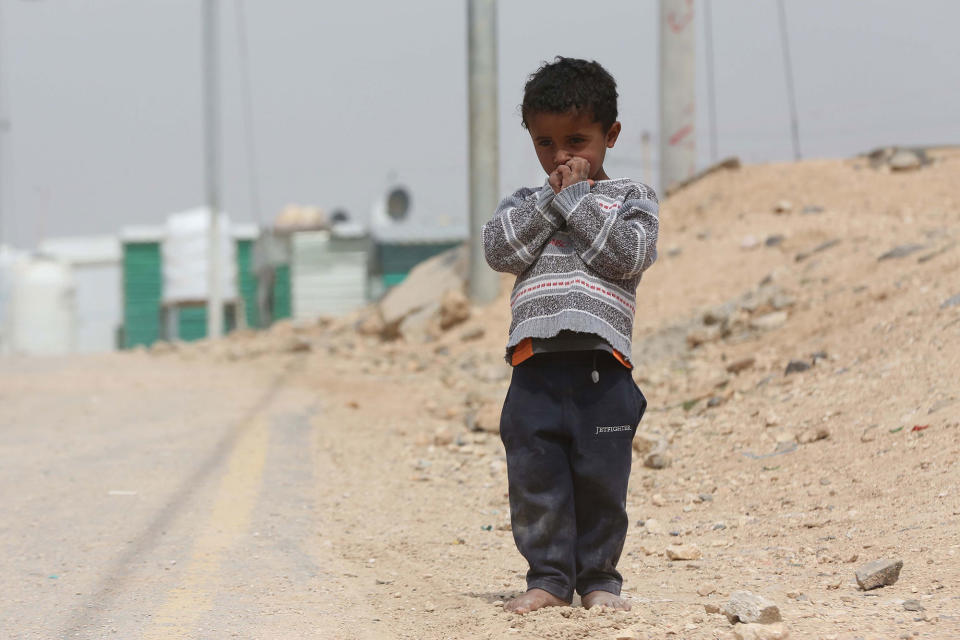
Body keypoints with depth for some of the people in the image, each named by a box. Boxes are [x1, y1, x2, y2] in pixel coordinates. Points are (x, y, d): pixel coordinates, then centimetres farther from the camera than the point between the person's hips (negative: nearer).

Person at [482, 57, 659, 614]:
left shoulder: (632, 198, 10)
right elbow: (500, 250, -1)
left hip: (602, 364, -2)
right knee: (535, 481, 2)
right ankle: (549, 578, 13)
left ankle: (598, 578, 15)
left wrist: (578, 197, -4)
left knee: (601, 480, 2)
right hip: (536, 364, 2)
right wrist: (551, 199, -3)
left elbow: (627, 254, -8)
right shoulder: (526, 205, 17)